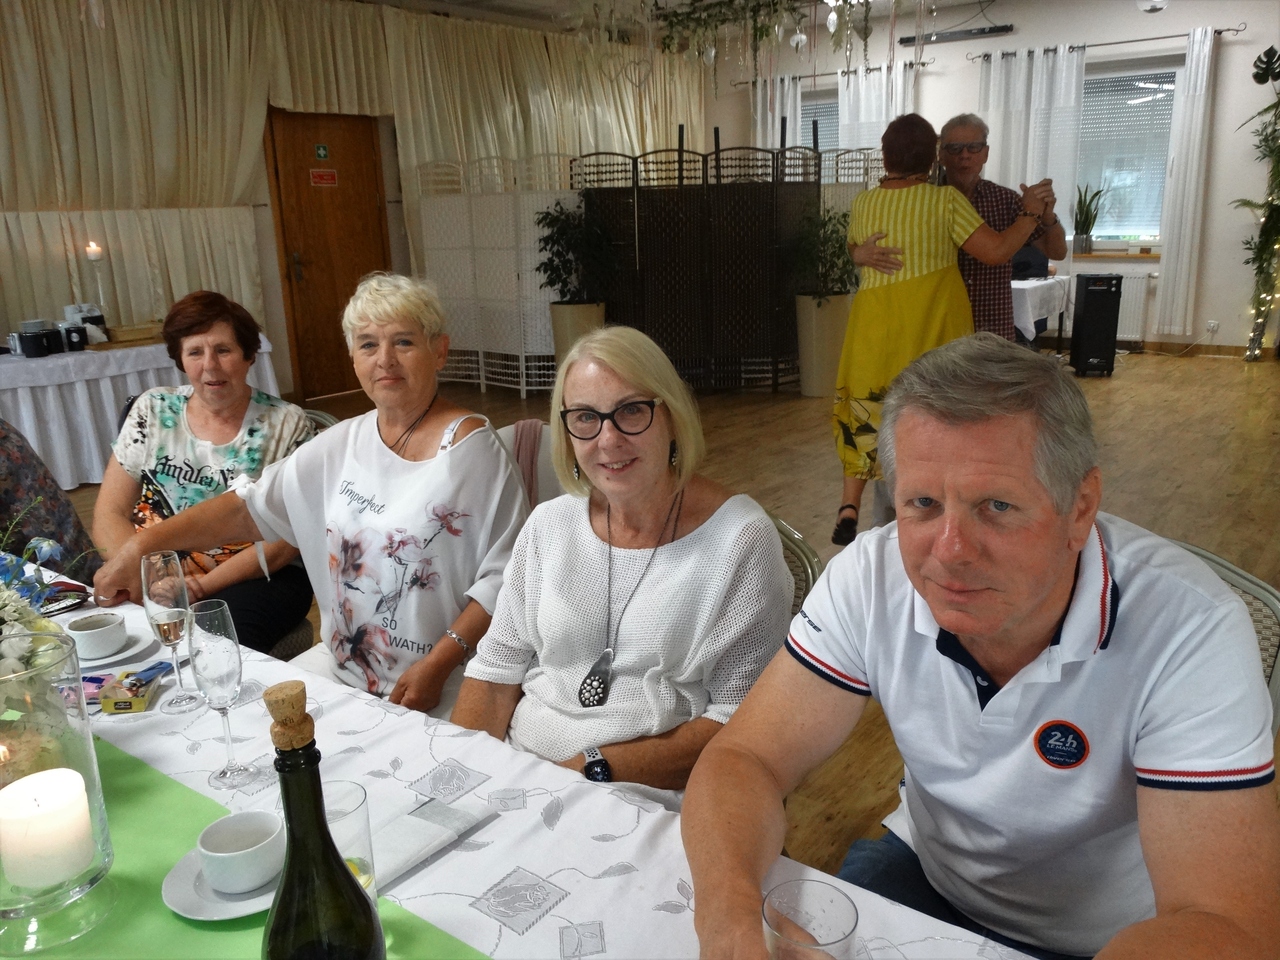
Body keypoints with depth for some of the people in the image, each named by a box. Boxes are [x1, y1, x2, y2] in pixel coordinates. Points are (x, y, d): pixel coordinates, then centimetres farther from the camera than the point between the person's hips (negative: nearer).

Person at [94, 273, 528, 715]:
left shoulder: (472, 447, -12)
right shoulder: (343, 442, 8)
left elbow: (503, 577, -14)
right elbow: (249, 507, 6)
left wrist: (438, 665, -19)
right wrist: (145, 542, -5)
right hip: (339, 660, 6)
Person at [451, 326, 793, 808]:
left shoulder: (741, 539, -10)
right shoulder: (548, 525, 5)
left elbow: (739, 718, -12)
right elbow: (497, 668, 9)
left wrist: (595, 766, -19)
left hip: (657, 802, -3)